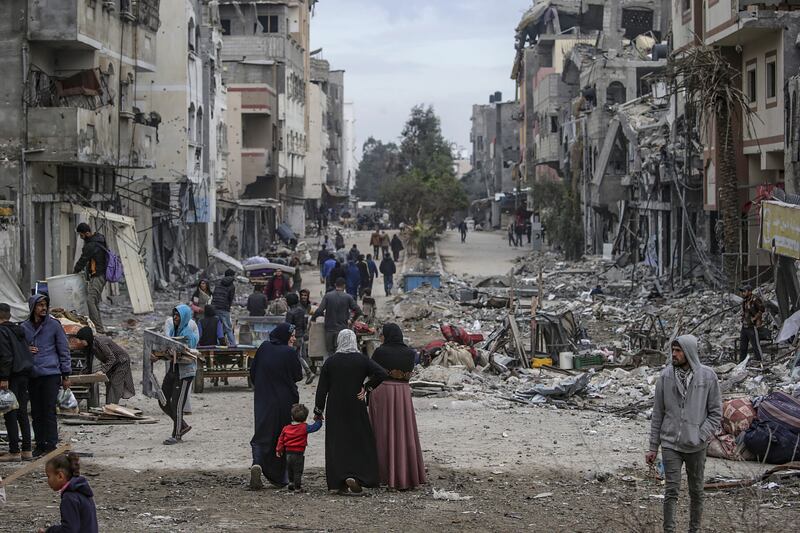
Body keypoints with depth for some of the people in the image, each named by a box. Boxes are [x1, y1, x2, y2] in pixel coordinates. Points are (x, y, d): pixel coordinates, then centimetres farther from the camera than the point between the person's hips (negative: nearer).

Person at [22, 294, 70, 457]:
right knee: (36, 412, 6)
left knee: (49, 410, -7)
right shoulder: (24, 327, 10)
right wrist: (26, 350, -3)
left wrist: (66, 375, -1)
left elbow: (64, 351, 3)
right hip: (32, 375, 4)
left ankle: (51, 444, -4)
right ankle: (40, 444, 14)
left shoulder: (54, 325, 1)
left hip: (50, 374, -4)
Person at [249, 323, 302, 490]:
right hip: (285, 401, -3)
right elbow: (298, 376, -3)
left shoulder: (263, 348, 1)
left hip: (263, 401, 3)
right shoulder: (289, 353, -11)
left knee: (262, 434, 4)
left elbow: (253, 372, 8)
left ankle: (257, 464, -24)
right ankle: (280, 478, 14)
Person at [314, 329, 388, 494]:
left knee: (336, 444, 5)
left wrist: (318, 411, 7)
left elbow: (322, 388, 0)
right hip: (356, 408, -1)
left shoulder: (330, 362, -2)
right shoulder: (362, 360, -4)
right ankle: (355, 477, -9)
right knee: (361, 443, 8)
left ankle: (340, 482, -2)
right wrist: (367, 388, -3)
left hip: (335, 411, 1)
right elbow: (381, 373, -15)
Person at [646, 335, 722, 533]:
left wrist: (701, 436, -11)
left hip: (696, 447, 0)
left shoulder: (708, 376, -4)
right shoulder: (665, 376, -2)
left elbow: (716, 412, 1)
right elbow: (657, 414, 3)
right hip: (670, 444, 0)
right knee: (671, 491, -3)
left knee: (696, 491, 11)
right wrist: (653, 447, 3)